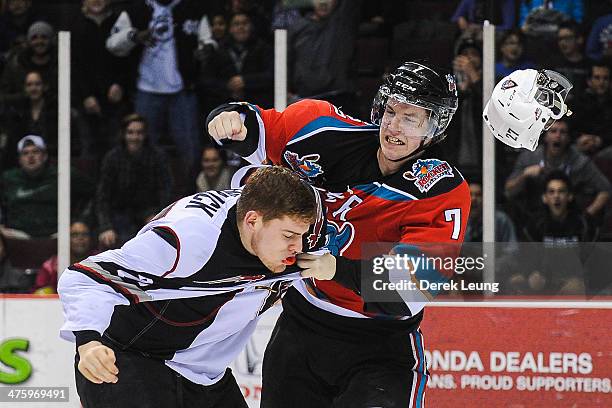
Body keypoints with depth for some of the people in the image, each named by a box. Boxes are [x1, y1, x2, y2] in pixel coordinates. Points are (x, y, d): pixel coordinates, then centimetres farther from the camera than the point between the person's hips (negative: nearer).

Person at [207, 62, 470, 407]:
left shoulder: (446, 192, -17)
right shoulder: (332, 132, -8)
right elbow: (256, 133, 3)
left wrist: (335, 266, -38)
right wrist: (232, 118, -20)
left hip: (381, 346, -4)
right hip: (300, 326, 4)